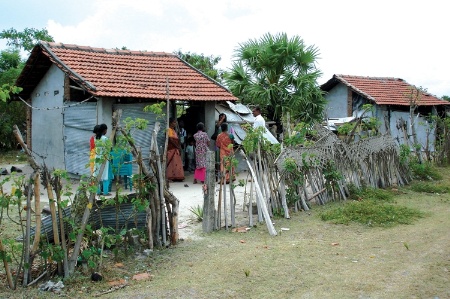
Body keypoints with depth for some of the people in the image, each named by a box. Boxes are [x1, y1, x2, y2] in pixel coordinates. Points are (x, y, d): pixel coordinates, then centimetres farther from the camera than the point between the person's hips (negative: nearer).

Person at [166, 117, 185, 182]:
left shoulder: (174, 130, 19)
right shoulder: (169, 130, -9)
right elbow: (171, 140, -16)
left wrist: (179, 147, 6)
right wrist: (178, 147, -13)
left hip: (176, 149, 9)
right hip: (171, 149, -9)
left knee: (177, 163, 6)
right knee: (173, 163, -9)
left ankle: (177, 177, 7)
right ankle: (173, 177, -8)